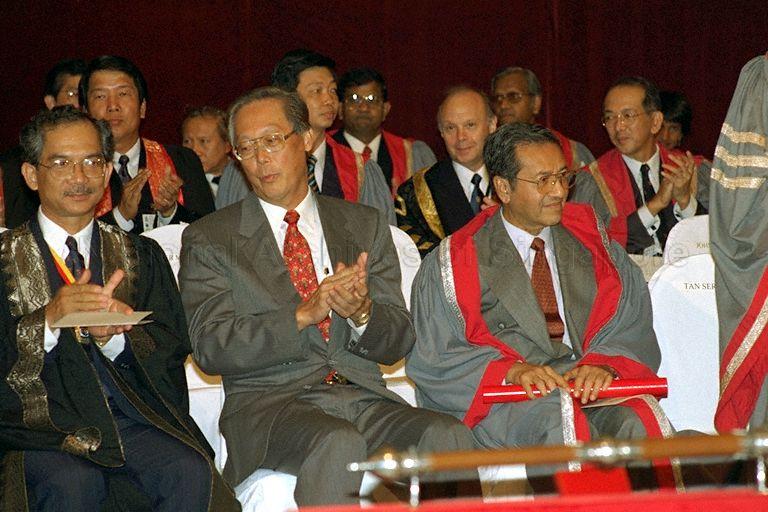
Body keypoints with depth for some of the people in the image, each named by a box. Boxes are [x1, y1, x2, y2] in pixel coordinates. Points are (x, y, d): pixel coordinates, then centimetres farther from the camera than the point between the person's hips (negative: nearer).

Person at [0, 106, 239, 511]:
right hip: (39, 426, -2)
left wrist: (113, 335, -13)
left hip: (133, 418, 3)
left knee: (189, 472, -27)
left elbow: (174, 348, 7)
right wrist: (48, 320, -17)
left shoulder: (141, 257, 19)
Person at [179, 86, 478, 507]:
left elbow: (398, 342, 12)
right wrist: (303, 315, -16)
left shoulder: (366, 226, 16)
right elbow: (211, 347, -4)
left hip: (364, 395, 3)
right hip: (269, 404, -3)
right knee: (339, 444, -36)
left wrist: (362, 313, -11)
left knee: (449, 437, -27)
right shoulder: (208, 239, 8)